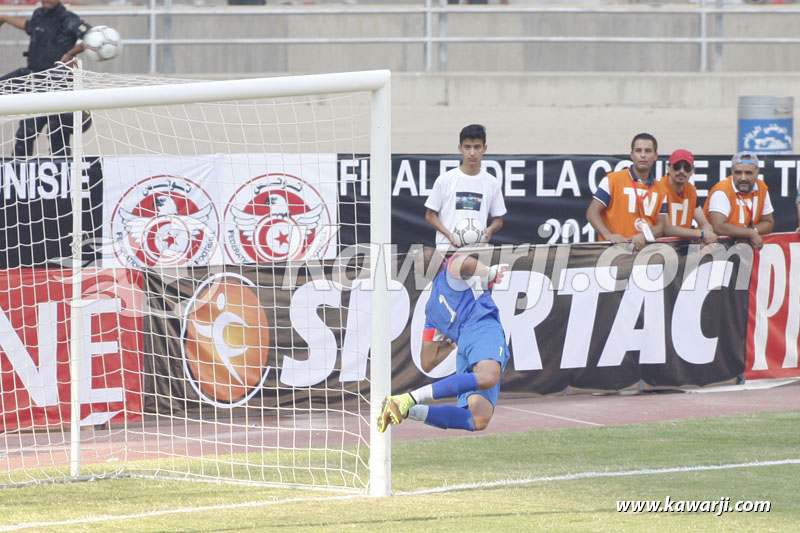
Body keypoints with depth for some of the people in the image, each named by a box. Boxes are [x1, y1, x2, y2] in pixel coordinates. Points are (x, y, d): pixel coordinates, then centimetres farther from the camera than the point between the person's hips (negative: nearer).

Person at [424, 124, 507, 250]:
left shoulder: (492, 183, 6)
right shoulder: (445, 180, 0)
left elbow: (498, 219, 13)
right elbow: (430, 215, 5)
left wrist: (489, 230, -11)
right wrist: (449, 234, -13)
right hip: (446, 247, -2)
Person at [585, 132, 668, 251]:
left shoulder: (661, 191, 15)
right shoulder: (612, 180, 4)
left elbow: (660, 226, 12)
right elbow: (592, 213, 1)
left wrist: (644, 236, -10)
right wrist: (608, 235, -17)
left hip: (645, 249, 4)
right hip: (613, 249, -3)